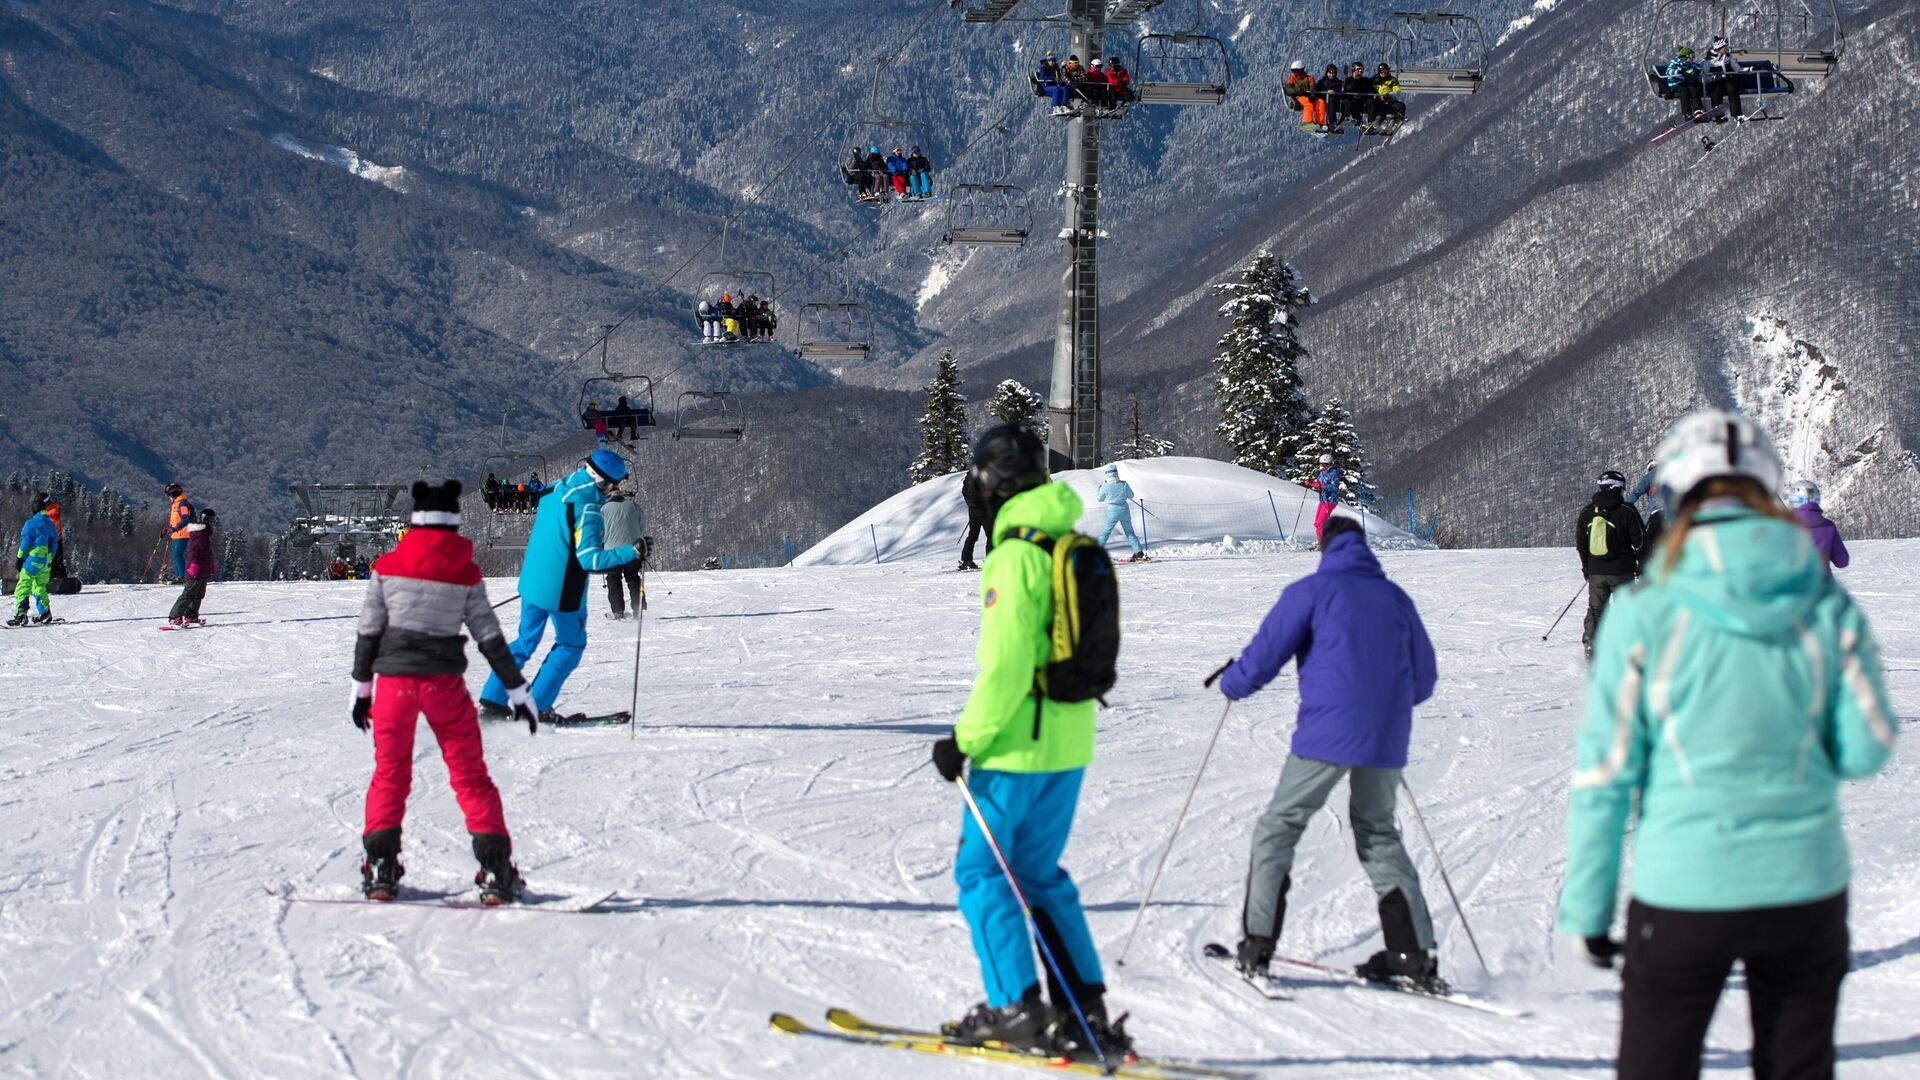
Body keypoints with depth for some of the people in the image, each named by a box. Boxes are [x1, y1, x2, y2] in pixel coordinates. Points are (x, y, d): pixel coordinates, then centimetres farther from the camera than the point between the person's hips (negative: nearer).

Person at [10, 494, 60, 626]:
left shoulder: (31, 523, -10)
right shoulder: (50, 524, 9)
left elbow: (25, 542, -11)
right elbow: (54, 542, 13)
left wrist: (19, 558, -4)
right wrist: (50, 560, 20)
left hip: (33, 559, -6)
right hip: (46, 560, 6)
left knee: (23, 587, -7)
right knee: (39, 586, 18)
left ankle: (21, 613, -20)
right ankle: (45, 612, 16)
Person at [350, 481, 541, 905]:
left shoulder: (387, 567, 0)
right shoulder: (466, 573, -2)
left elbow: (367, 631, 2)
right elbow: (490, 637, 0)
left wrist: (361, 685, 12)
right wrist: (517, 690, 7)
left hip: (393, 677, 1)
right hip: (444, 680, -1)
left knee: (390, 772, 13)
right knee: (470, 774, 6)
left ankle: (381, 864, 4)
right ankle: (495, 866, -1)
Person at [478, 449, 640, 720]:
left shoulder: (553, 492, 3)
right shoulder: (587, 511, -22)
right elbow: (591, 559, -27)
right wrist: (631, 553, -29)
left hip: (532, 583, 7)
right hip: (563, 592, -7)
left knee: (526, 641, 20)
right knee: (571, 646, 12)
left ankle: (492, 700, 17)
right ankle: (536, 707, 10)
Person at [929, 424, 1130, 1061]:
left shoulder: (1016, 556, -16)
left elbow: (1005, 667, -22)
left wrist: (965, 739, -14)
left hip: (1018, 745, -8)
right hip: (1070, 743, 8)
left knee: (981, 870, 4)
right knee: (1040, 873, 17)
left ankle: (1016, 1008, 1)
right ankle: (1083, 1010, 13)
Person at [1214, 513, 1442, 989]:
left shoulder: (1312, 591, 0)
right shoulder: (1396, 598, 13)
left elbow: (1264, 656, -2)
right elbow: (1423, 681, 18)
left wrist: (1231, 683, 18)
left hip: (1327, 734, -5)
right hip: (1386, 739, 5)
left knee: (1278, 829, 7)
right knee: (1379, 835, 18)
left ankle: (1257, 945, 0)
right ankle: (1415, 954, 11)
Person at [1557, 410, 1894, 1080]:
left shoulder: (1646, 614, -9)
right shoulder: (1827, 608, -3)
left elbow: (1605, 773, -7)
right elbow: (1866, 751, 1)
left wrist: (1586, 909, 1)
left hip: (1683, 893, -2)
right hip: (1806, 888, 3)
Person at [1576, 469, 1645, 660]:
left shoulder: (1587, 511, 3)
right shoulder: (1626, 511, -9)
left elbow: (1580, 542, 10)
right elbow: (1640, 541, -5)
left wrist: (1586, 566, 21)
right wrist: (1641, 565, 10)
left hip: (1595, 572, 3)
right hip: (1621, 572, -3)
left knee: (1595, 610, 13)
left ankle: (1590, 647, 4)